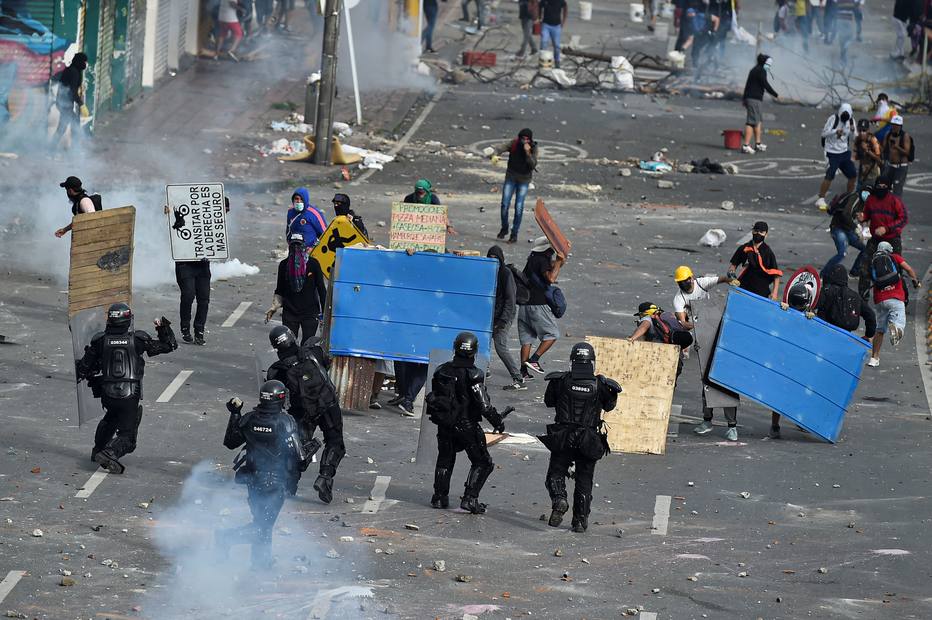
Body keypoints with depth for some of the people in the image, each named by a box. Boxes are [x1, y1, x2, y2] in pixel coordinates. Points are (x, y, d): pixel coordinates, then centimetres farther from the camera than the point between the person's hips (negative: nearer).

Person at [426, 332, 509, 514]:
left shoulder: (442, 371, 0)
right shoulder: (473, 375, -18)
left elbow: (433, 397, 10)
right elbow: (484, 404, -20)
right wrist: (497, 421, -6)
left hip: (444, 424, 5)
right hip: (467, 425, -5)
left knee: (445, 459, 24)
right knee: (482, 463, 7)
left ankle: (439, 497, 25)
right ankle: (470, 498, -4)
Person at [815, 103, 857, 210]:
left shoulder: (850, 120, 3)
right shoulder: (833, 119, -14)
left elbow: (853, 137, 8)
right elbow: (824, 133, -15)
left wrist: (852, 131, -14)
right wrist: (835, 131, -31)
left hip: (845, 152, 6)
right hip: (833, 152, -6)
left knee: (853, 175, 7)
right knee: (829, 176, -14)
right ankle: (820, 199, -5)